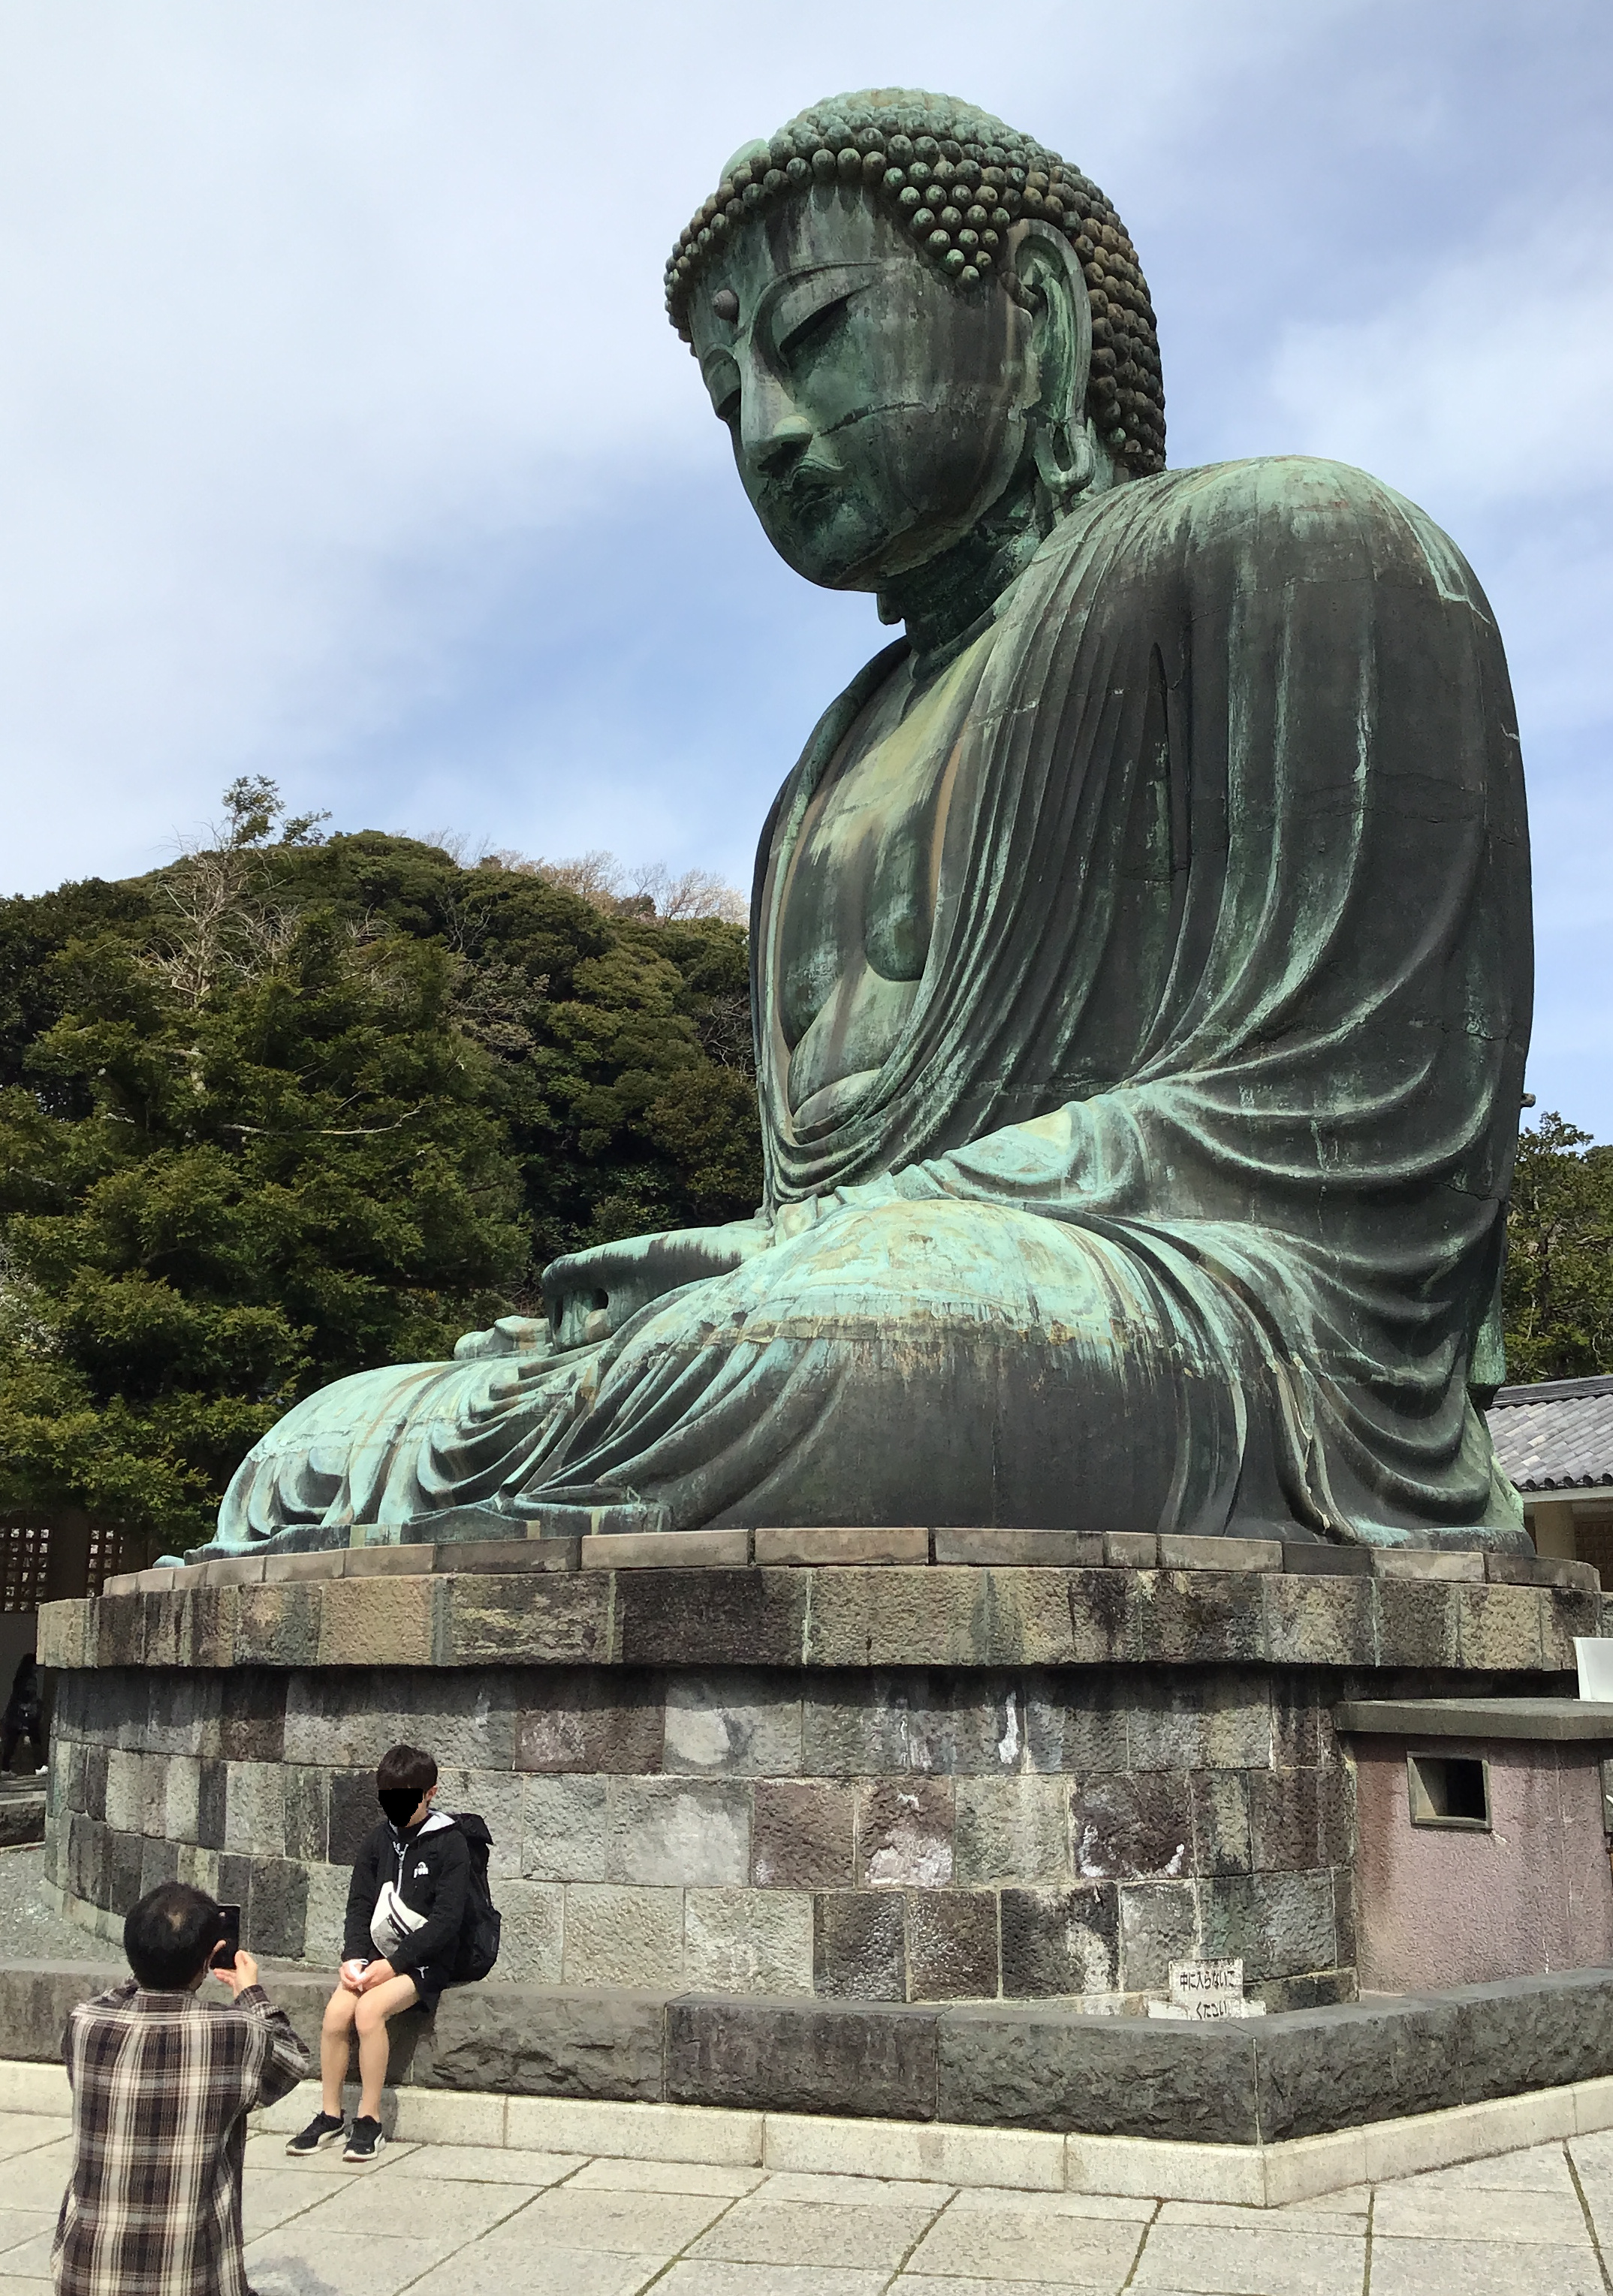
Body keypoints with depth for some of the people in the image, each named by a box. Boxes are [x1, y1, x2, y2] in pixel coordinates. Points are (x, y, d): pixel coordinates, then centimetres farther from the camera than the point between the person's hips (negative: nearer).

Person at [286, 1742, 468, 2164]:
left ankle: (369, 2121, -15)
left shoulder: (449, 1845, -6)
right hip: (376, 1955, 5)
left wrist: (393, 1964, -18)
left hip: (424, 1960, -5)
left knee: (369, 2009, -28)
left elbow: (446, 1920, -12)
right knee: (337, 2010, -20)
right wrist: (353, 1957, -10)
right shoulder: (376, 1843, 11)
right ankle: (330, 2115, -5)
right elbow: (359, 1907, 9)